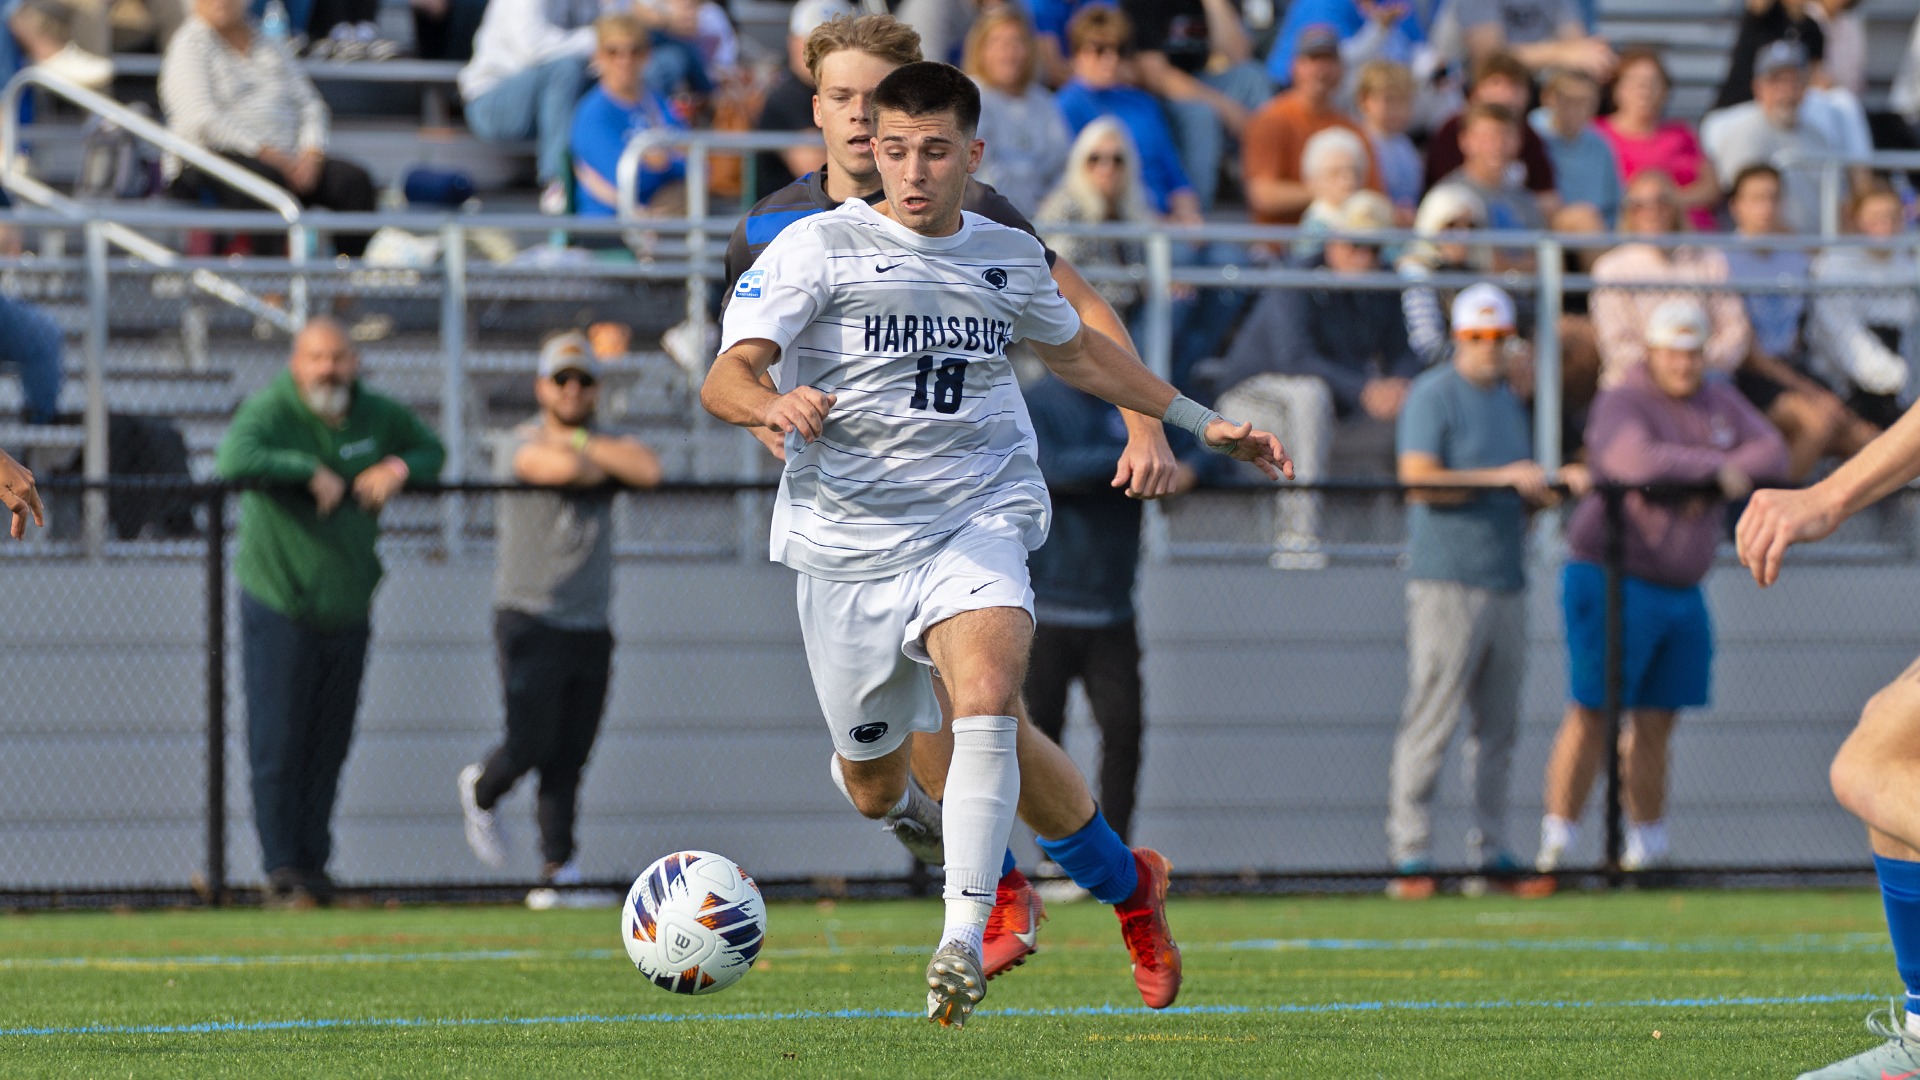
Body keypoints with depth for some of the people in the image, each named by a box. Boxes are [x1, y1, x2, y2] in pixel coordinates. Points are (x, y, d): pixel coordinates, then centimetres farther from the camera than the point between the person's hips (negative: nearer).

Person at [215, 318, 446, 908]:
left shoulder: (378, 415, 5)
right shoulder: (268, 411, -13)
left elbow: (431, 449, 22)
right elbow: (234, 461, -33)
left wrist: (400, 468, -1)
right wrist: (310, 472, -29)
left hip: (348, 610, 5)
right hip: (280, 609, -5)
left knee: (329, 748, 8)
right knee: (278, 747, -7)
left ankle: (313, 865, 18)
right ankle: (282, 870, -1)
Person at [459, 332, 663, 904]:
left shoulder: (608, 442, 12)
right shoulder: (520, 444, -4)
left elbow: (648, 470, -10)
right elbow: (563, 468, -25)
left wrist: (580, 440, -9)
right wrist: (606, 463, -5)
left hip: (590, 628, 4)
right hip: (531, 620, -4)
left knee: (569, 758, 0)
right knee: (531, 743, -9)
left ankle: (558, 869, 0)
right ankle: (480, 791, 23)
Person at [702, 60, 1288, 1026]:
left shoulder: (1010, 259, 10)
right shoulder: (818, 249, -3)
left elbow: (1077, 355, 31)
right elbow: (724, 379, -12)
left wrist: (1201, 423, 32)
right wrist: (772, 405, -35)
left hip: (977, 522, 1)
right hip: (846, 540, -1)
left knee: (986, 694, -30)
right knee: (874, 791, 7)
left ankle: (962, 945, -30)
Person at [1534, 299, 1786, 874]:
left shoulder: (1720, 400, 13)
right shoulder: (1621, 404, -10)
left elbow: (1772, 454, 2)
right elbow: (1640, 461, -30)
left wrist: (1703, 487, -13)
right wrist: (1716, 469, -21)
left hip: (1682, 589, 6)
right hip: (1614, 582, -6)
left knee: (1656, 720, 8)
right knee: (1593, 712, -10)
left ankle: (1648, 843, 15)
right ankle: (1557, 840, -8)